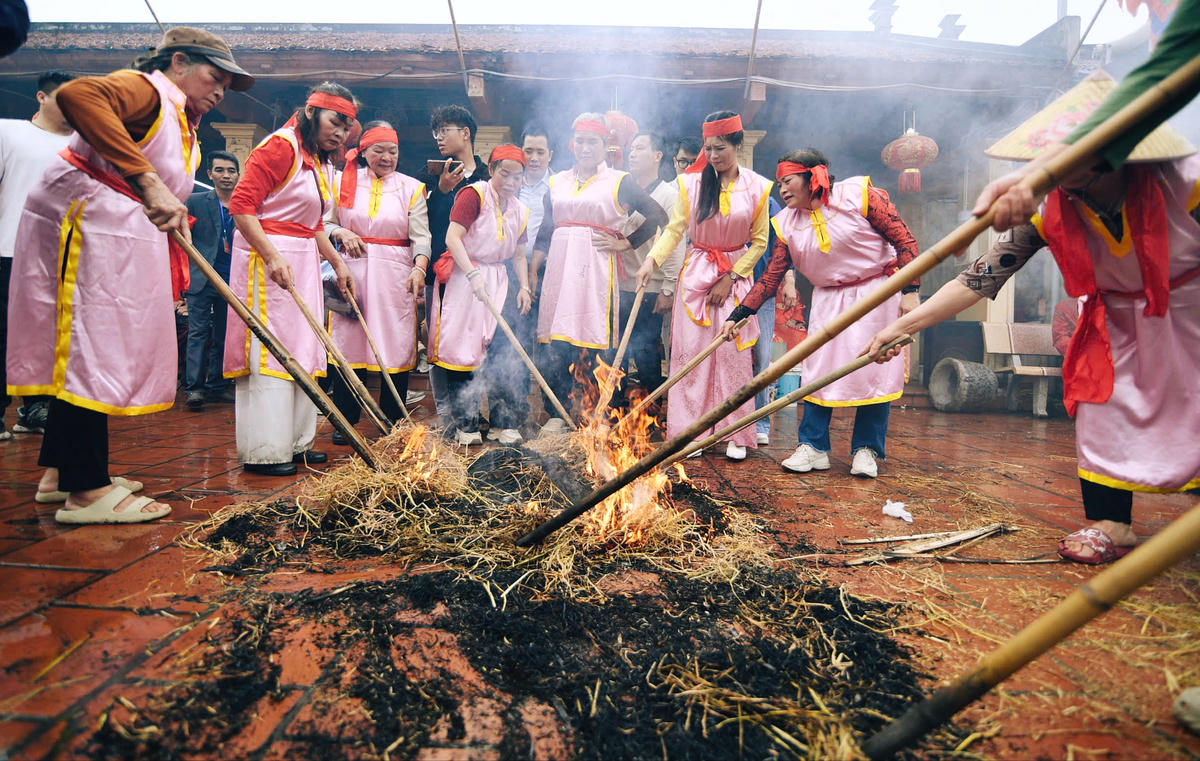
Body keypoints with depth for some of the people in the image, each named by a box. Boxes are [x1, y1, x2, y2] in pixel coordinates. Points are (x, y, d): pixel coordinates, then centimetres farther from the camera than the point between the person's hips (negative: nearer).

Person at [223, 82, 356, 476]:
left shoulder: (320, 162, 18)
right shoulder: (280, 146, -10)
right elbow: (241, 205, -17)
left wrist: (338, 263, 16)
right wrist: (274, 258, -25)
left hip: (303, 261, 9)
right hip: (267, 256, -9)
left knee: (302, 350, 9)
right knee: (268, 349, -8)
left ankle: (294, 443, 17)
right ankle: (264, 452, -1)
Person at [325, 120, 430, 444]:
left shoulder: (411, 187, 9)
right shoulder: (344, 182, 12)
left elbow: (420, 235, -1)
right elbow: (324, 223, 14)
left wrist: (419, 266, -19)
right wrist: (341, 233, -8)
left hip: (396, 274, -1)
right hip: (352, 271, 1)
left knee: (396, 346, -2)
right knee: (348, 344, -1)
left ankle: (392, 424, 9)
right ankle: (346, 421, 12)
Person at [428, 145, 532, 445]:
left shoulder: (520, 210, 14)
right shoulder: (474, 194, -6)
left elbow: (519, 254, 18)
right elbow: (453, 237, -16)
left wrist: (524, 286, 4)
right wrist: (472, 274, -27)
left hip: (498, 284, 5)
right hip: (462, 279, -5)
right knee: (461, 350, -3)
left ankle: (505, 424, 5)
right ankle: (466, 425, 6)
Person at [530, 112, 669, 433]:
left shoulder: (618, 182, 5)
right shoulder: (557, 182, 16)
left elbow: (657, 216, 3)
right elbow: (544, 232, 17)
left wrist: (623, 243, -2)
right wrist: (532, 273, 10)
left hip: (596, 268, -3)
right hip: (559, 268, 4)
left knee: (593, 341, -6)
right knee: (555, 345, -1)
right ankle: (557, 413, 8)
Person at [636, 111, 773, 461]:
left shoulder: (758, 187, -1)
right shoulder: (690, 182, -1)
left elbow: (760, 241, 2)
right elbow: (674, 229, -2)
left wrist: (730, 278, -6)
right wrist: (652, 260, -18)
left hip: (736, 275, 0)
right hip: (695, 273, 1)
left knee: (733, 352, -1)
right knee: (691, 350, -2)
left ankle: (735, 435, 9)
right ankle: (690, 432, 7)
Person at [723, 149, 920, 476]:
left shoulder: (858, 195, -14)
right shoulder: (787, 224, -2)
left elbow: (904, 240, -12)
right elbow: (770, 278, 0)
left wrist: (910, 291, -18)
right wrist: (736, 316, -7)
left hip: (876, 291, -3)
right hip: (828, 298, 4)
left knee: (875, 368, -3)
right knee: (817, 367, -1)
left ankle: (867, 450, 9)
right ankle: (813, 448, 8)